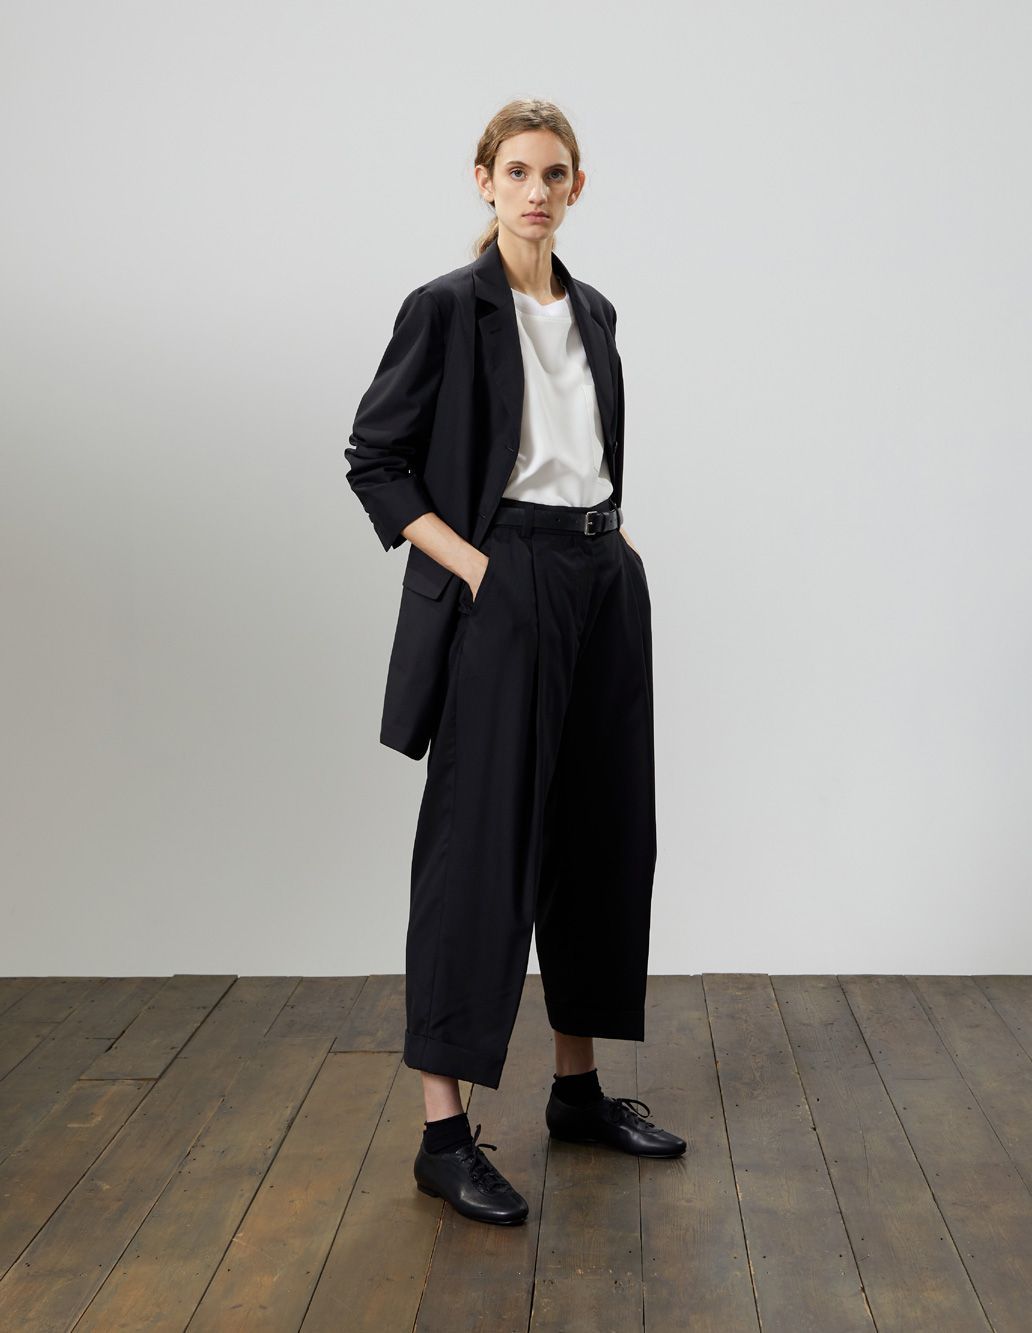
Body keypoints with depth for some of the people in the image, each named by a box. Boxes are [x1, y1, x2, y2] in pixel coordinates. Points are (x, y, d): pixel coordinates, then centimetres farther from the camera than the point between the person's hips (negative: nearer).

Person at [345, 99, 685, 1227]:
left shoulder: (593, 312, 14)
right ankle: (444, 1134, 2)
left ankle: (579, 1088, 25)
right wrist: (472, 566, -15)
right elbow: (374, 458, -7)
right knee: (480, 845, -6)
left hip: (604, 585, 7)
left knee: (601, 833, 11)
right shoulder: (448, 307, -6)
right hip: (504, 588, -7)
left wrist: (609, 540, 8)